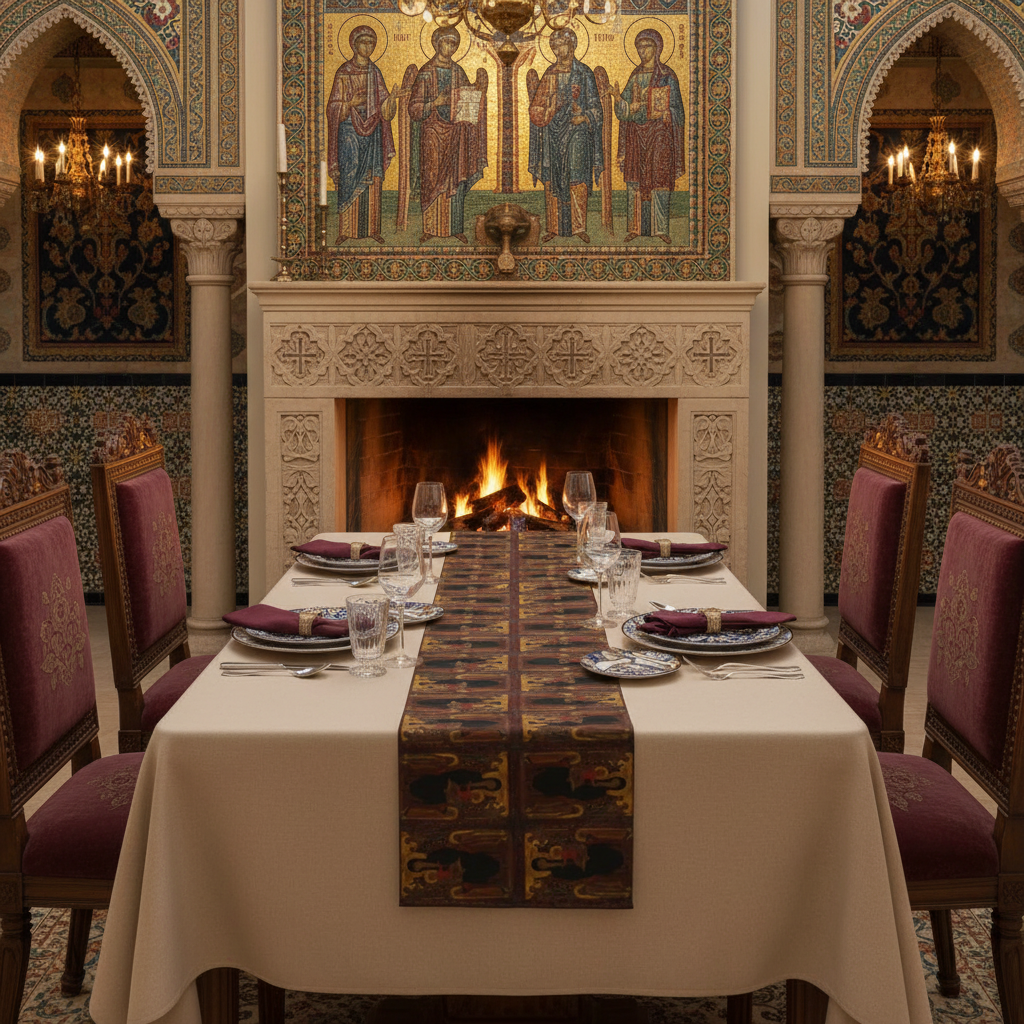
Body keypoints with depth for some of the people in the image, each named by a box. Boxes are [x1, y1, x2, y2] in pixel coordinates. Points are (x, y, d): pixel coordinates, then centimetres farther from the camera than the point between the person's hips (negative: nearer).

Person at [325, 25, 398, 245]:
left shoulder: (375, 72, 9)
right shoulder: (344, 73, -3)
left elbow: (383, 107, 9)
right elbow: (334, 107, -5)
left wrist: (391, 99, -11)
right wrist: (350, 104, -22)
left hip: (372, 130, 4)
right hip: (349, 130, -4)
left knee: (372, 179, 3)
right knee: (349, 177, -6)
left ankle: (372, 228, 8)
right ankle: (345, 230, -1)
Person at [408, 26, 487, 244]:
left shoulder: (458, 72, 10)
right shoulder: (426, 72, -5)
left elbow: (468, 101, 15)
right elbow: (415, 108, -8)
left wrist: (478, 91, -4)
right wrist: (434, 103, -23)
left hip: (455, 132, 4)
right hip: (433, 132, -4)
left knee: (456, 180, 3)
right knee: (433, 178, -2)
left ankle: (455, 228, 8)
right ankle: (430, 228, 3)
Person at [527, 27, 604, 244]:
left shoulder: (583, 73, 2)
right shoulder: (549, 74, 11)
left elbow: (594, 105, 1)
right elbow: (539, 107, 9)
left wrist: (584, 117, -16)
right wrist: (534, 90, -9)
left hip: (576, 129, -3)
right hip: (552, 130, 3)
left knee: (577, 177, -9)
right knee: (551, 179, 2)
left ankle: (579, 227, -5)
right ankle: (553, 227, 7)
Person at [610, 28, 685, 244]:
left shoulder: (667, 76, -1)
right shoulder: (636, 76, 11)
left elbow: (675, 109, -2)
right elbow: (626, 109, 6)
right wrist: (618, 98, -13)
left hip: (659, 134, -4)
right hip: (636, 134, 4)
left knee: (659, 178, -4)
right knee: (635, 180, 3)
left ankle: (660, 228, 0)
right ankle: (635, 227, 8)